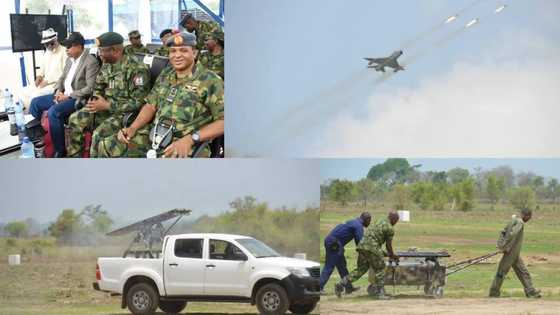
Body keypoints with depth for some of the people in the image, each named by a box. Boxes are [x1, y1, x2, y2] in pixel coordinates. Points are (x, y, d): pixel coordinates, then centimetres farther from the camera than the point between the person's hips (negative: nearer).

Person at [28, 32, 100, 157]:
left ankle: (60, 151, -22)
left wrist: (69, 96, -20)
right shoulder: (70, 59, 12)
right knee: (35, 103, 4)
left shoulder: (91, 62, -16)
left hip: (78, 99, -9)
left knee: (53, 111, -32)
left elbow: (90, 88, -21)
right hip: (63, 94, 9)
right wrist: (59, 91, -1)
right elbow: (62, 78, 21)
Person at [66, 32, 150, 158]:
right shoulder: (107, 65, 7)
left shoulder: (137, 69, -19)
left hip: (125, 113, -8)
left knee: (99, 134, -29)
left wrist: (107, 105, -22)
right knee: (75, 120, -7)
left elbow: (138, 102, -22)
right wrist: (95, 101, -5)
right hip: (106, 108, 8)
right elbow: (98, 88, 20)